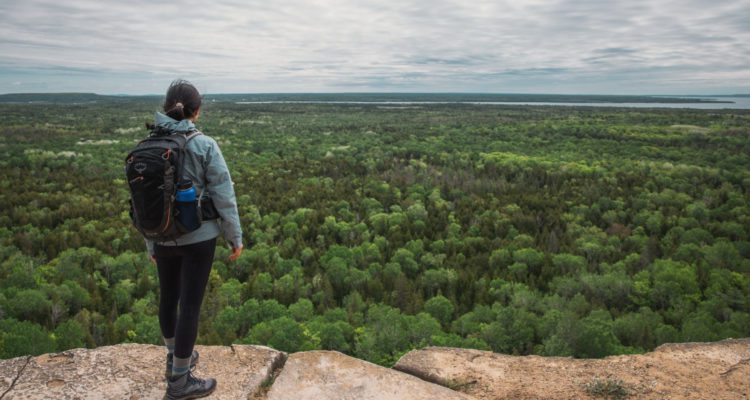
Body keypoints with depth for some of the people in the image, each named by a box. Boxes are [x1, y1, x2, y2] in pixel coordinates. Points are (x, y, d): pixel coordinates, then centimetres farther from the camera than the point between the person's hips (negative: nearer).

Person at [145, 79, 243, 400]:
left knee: (168, 298, 22)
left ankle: (175, 357, 42)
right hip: (199, 237, -4)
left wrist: (150, 244, 16)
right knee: (190, 304, 5)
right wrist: (235, 237, -1)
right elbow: (223, 195, -12)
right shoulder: (205, 146, -14)